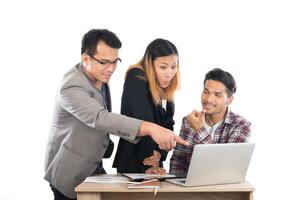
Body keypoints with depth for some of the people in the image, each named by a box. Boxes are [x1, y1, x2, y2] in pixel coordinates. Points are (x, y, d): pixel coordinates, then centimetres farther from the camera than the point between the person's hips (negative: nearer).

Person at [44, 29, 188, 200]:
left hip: (94, 165, 8)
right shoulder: (72, 88, -28)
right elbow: (101, 119, -44)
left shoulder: (100, 77, 0)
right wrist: (150, 128, -53)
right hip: (70, 173, -8)